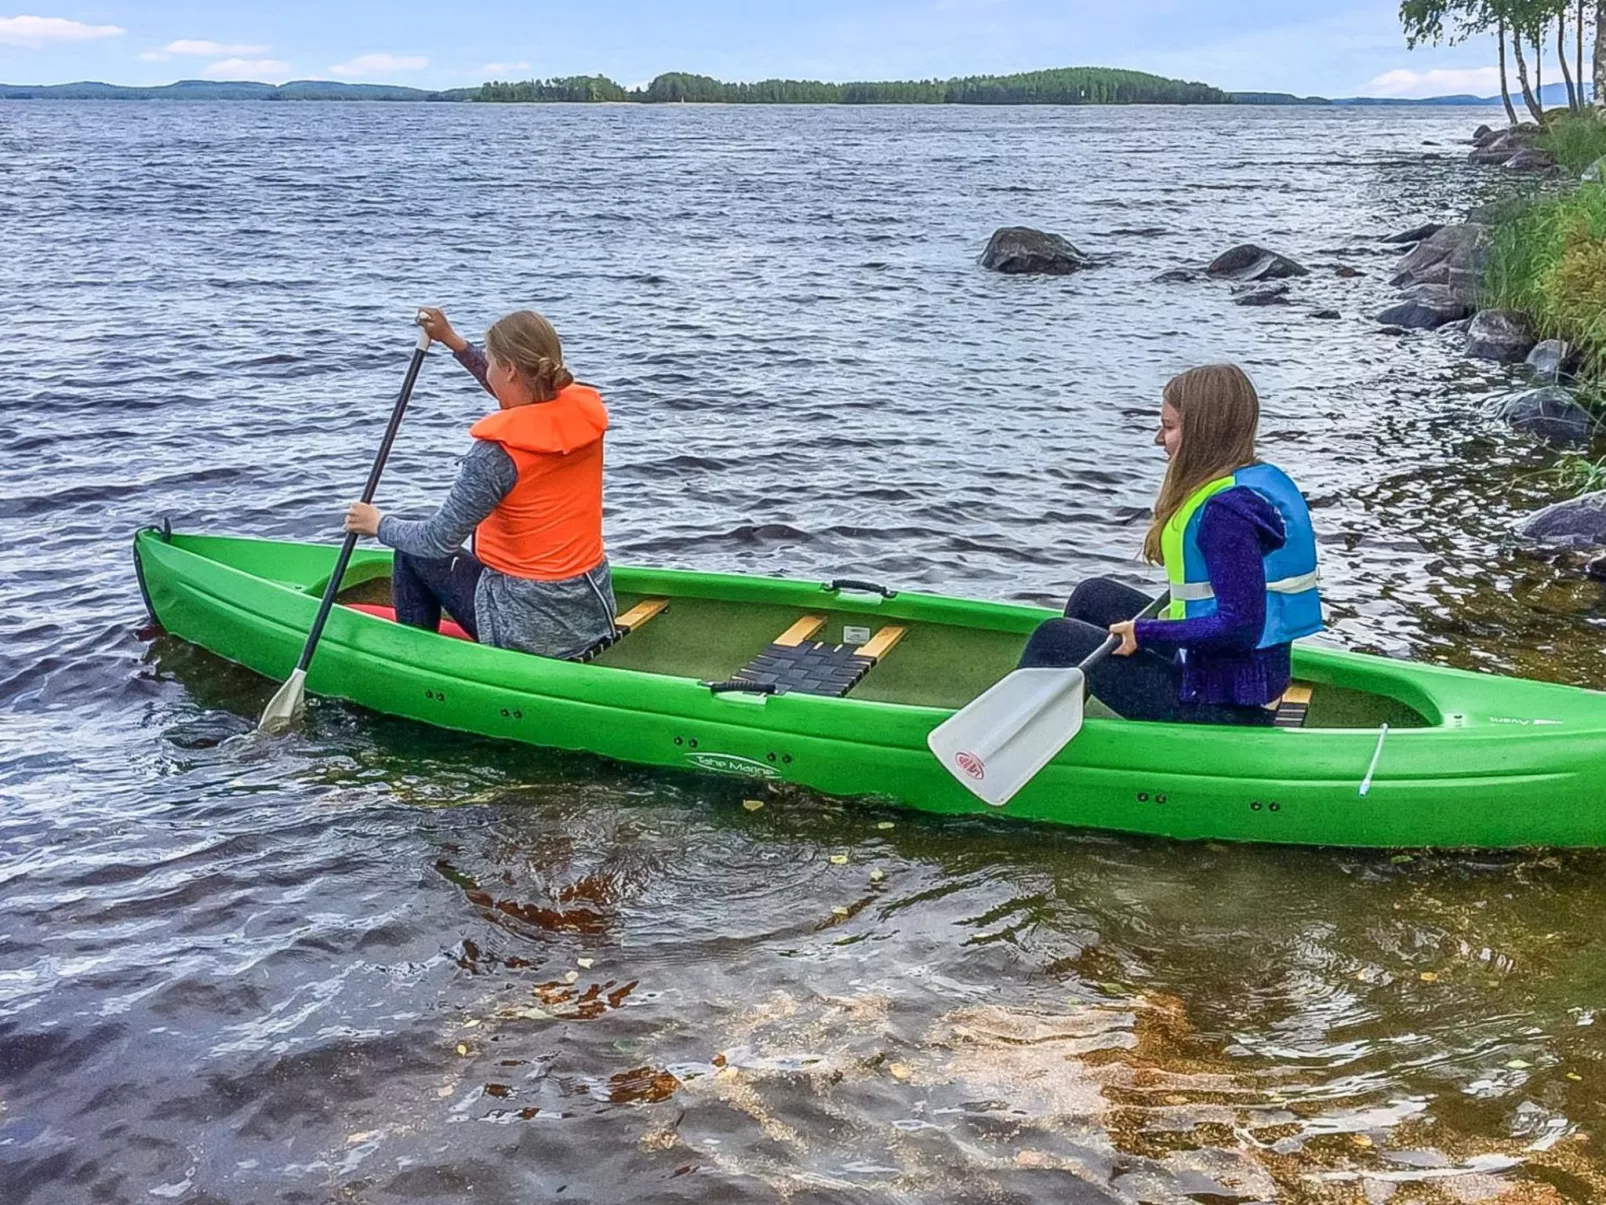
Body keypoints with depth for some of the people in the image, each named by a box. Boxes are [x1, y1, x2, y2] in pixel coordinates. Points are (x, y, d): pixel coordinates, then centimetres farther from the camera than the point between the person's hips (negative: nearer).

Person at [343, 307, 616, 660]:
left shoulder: (497, 453, -23)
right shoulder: (587, 410, -4)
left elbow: (440, 540, -17)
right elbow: (521, 397, 17)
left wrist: (379, 524, 1)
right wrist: (452, 340, 19)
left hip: (531, 629, -7)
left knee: (413, 551, 13)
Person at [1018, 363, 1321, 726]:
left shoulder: (1225, 509, -24)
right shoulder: (1265, 479, 5)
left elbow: (1240, 625, -28)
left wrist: (1145, 633, -19)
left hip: (1223, 704, -10)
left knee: (1055, 639, -3)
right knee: (1095, 596, 19)